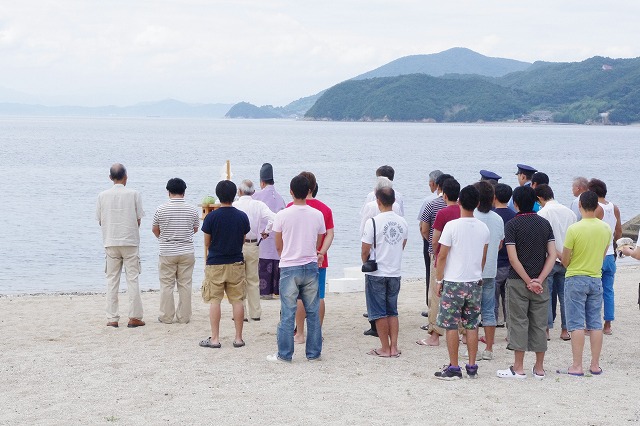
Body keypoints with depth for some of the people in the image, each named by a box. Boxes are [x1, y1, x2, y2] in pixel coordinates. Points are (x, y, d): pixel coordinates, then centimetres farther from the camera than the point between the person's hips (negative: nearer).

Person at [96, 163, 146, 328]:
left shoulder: (103, 195, -1)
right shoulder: (134, 194, -5)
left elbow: (100, 221, 5)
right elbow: (138, 220, -1)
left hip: (110, 242, 1)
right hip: (130, 241, -1)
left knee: (112, 280, 7)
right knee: (132, 279, 4)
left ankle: (112, 318, 5)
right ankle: (134, 317, 3)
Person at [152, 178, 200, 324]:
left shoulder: (161, 210, -8)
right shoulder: (192, 210, -4)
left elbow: (154, 229, 5)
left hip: (167, 252, -1)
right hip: (187, 252, 1)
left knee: (166, 285, 7)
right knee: (185, 285, 7)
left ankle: (166, 316, 10)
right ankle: (184, 317, 10)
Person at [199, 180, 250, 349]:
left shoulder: (211, 217, -11)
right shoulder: (242, 216, -3)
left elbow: (207, 243, -2)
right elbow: (243, 241, 8)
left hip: (215, 264, -2)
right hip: (236, 263, 2)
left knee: (214, 301, 3)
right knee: (237, 300, 7)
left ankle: (215, 339, 4)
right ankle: (238, 338, 9)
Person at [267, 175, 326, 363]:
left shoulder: (282, 215, -9)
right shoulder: (318, 215, -2)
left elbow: (278, 246, 1)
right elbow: (318, 245, 8)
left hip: (289, 268, -2)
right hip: (311, 266, 2)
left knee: (288, 313, 3)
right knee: (313, 312, 9)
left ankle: (285, 353, 7)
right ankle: (314, 352, 15)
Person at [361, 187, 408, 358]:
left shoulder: (373, 222, -16)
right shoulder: (402, 222, 1)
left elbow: (365, 250, -12)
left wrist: (366, 263, 8)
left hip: (376, 274, -5)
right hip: (395, 273, 5)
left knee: (379, 313, 4)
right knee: (392, 312, 14)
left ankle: (385, 348, 7)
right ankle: (394, 347, 12)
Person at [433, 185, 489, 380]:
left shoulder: (452, 226, -13)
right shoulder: (483, 228, 2)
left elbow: (442, 256, -10)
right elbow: (483, 257, 13)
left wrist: (439, 280, 0)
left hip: (453, 283, -5)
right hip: (475, 283, 5)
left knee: (451, 326, 2)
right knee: (472, 325, 11)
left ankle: (453, 368, 3)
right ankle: (472, 367, 13)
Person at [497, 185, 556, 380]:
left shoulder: (512, 224, -8)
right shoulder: (544, 223, 6)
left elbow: (513, 257, -14)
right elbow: (552, 255, -1)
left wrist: (528, 281, -10)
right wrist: (539, 280, -7)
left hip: (518, 282, -4)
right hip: (540, 283, 4)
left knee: (518, 323, 2)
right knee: (539, 324, 9)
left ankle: (518, 368, 4)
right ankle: (539, 368, 14)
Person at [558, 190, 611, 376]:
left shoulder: (574, 229, -16)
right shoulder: (606, 229, 0)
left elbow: (565, 260, -10)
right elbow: (603, 254, 11)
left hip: (575, 279, -4)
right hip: (596, 279, 5)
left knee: (576, 324, -2)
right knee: (596, 324, 10)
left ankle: (577, 366, -2)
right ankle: (595, 365, 13)